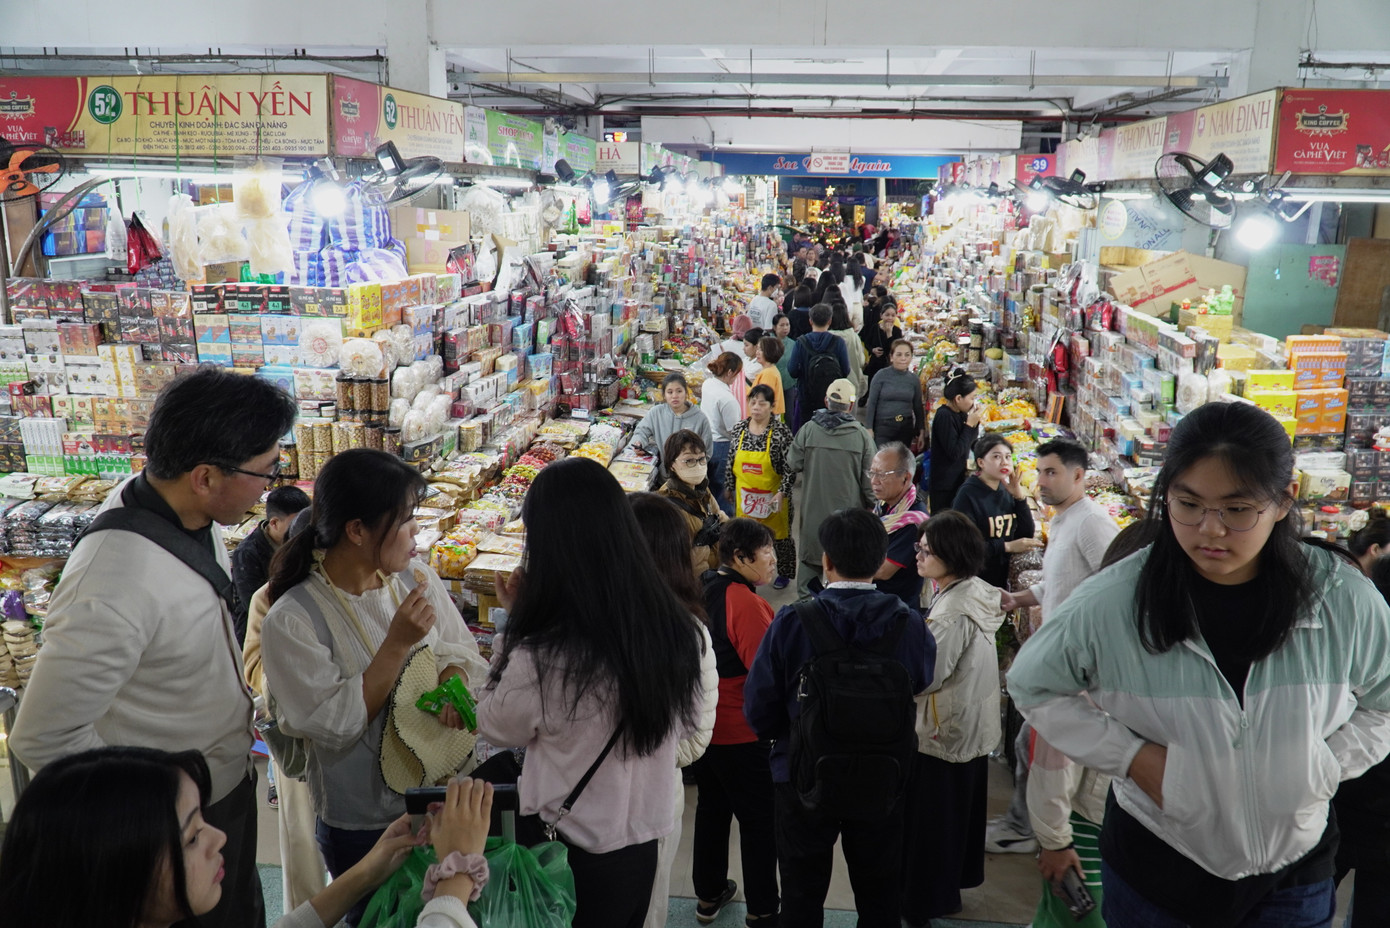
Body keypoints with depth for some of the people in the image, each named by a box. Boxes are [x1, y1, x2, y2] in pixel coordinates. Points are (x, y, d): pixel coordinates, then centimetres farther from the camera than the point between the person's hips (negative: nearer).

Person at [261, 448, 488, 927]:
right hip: (362, 828, -4)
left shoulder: (416, 577, -5)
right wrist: (398, 643, -26)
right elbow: (334, 726, -21)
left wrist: (454, 675, -20)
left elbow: (465, 651, 3)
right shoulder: (291, 621, -19)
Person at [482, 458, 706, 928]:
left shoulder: (540, 659, -29)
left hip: (569, 857, -4)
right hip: (644, 845, 5)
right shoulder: (676, 632, -13)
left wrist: (515, 621, -5)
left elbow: (498, 729, -8)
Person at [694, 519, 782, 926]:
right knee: (759, 819, 7)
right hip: (740, 732, -8)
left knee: (712, 807, 22)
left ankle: (709, 894, 35)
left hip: (700, 722, 8)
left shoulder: (700, 590, 1)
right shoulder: (746, 602, -25)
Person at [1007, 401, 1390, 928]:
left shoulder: (1346, 602, -13)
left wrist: (1324, 765, -11)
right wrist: (1131, 756, -14)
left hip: (1295, 874, 2)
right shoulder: (1113, 602, -19)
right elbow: (1034, 684, -4)